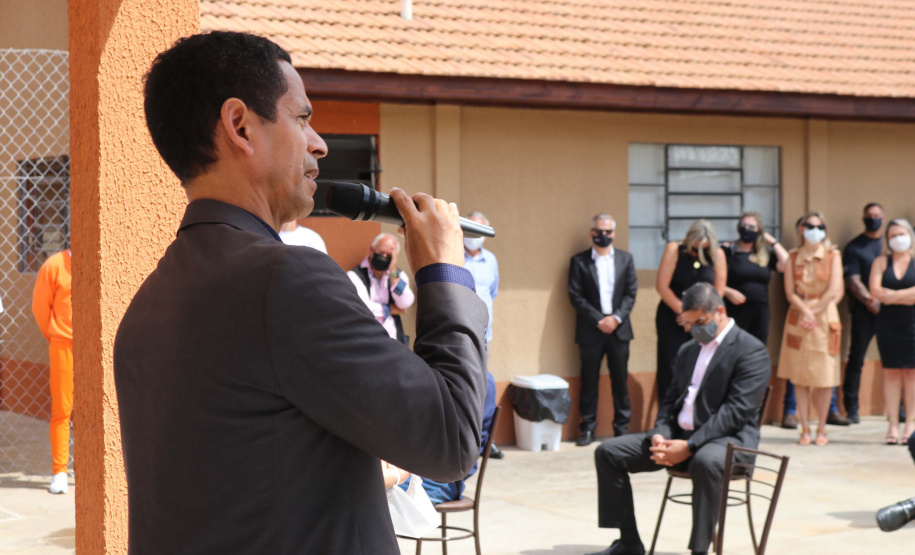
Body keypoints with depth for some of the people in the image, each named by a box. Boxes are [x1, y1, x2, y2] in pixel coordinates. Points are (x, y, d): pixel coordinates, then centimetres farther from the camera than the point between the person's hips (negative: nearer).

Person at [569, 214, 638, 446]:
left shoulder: (625, 259, 10)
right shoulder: (579, 261, 2)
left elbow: (631, 292, 6)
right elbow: (576, 296, -3)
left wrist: (616, 318, -8)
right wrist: (599, 320, -11)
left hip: (619, 328, 2)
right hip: (591, 329, -2)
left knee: (620, 379, 4)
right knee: (589, 380, 1)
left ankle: (622, 427, 10)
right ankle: (587, 428, 7)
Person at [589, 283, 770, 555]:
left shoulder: (751, 350, -8)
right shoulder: (688, 350, 18)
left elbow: (737, 410, -17)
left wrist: (689, 446, -23)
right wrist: (660, 435, -6)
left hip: (728, 438, -7)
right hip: (677, 434, 8)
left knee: (706, 461, -43)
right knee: (608, 452, -3)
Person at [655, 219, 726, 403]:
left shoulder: (717, 254, 0)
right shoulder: (674, 250, -5)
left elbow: (719, 290, 2)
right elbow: (662, 286, -7)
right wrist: (683, 311, -7)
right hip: (672, 315, -1)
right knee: (670, 366, -4)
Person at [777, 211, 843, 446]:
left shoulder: (833, 256, 3)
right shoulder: (793, 258, 7)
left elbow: (834, 291, -5)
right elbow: (790, 292, 1)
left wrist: (814, 313, -9)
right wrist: (805, 311, -14)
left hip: (825, 318, -1)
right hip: (798, 318, 1)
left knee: (824, 376, -2)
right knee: (799, 377, -1)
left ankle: (822, 429, 7)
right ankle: (805, 428, 5)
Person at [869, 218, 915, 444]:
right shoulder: (881, 262, 9)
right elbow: (876, 291, -4)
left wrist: (892, 295, -9)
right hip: (888, 322, 2)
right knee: (891, 372, 1)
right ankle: (893, 424, 3)